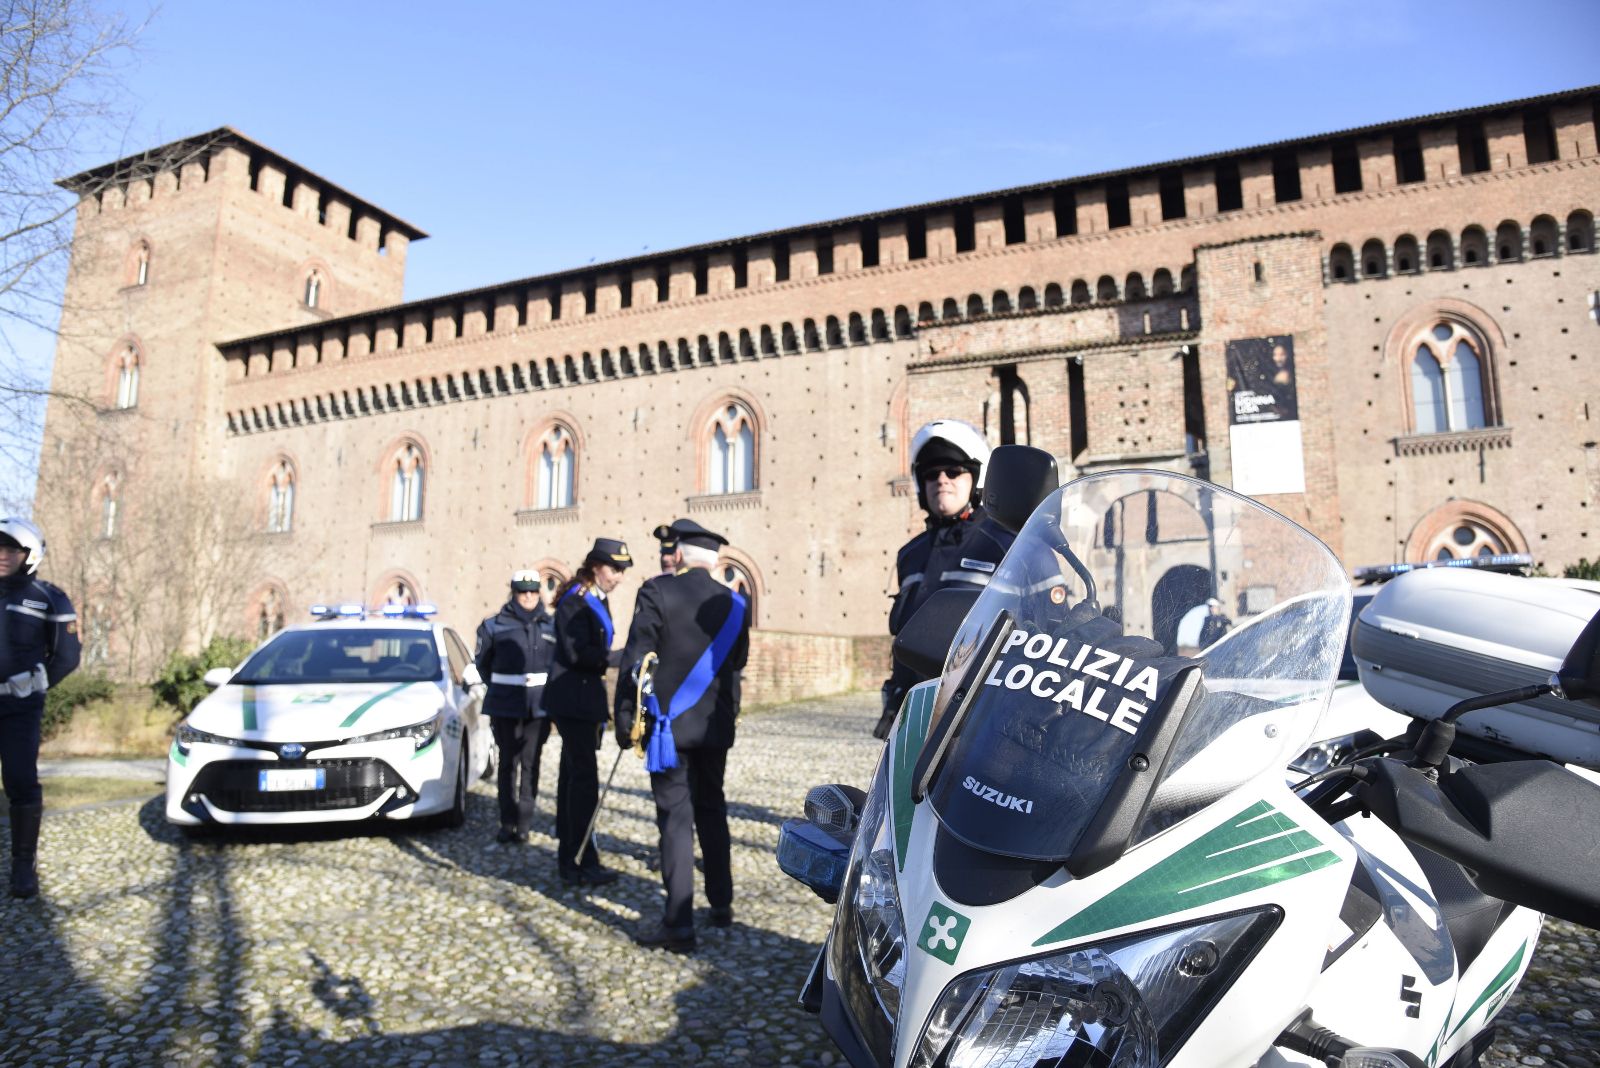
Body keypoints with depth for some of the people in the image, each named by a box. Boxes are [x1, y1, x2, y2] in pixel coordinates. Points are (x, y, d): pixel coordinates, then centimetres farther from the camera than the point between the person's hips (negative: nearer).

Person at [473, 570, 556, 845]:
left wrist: (549, 690, 8)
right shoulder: (495, 625, 0)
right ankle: (508, 824, 13)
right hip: (505, 706, -1)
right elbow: (482, 662, 12)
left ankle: (524, 824, 9)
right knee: (508, 763, 5)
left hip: (539, 706, 1)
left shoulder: (551, 626, 4)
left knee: (530, 764, 2)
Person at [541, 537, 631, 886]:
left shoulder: (597, 601, 14)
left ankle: (568, 859, 21)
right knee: (584, 777, -7)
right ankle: (584, 863, -1)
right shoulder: (575, 601, -14)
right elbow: (577, 652, -22)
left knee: (573, 775, 13)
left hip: (585, 698, 10)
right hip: (573, 699, -10)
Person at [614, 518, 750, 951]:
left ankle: (679, 923, -1)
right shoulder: (734, 603, 4)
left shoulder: (657, 593, -10)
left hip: (669, 724, -5)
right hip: (716, 726, 5)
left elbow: (635, 660, -12)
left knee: (676, 817, -2)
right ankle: (721, 904, 27)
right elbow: (738, 663, 10)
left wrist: (625, 721, -6)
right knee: (712, 811, 17)